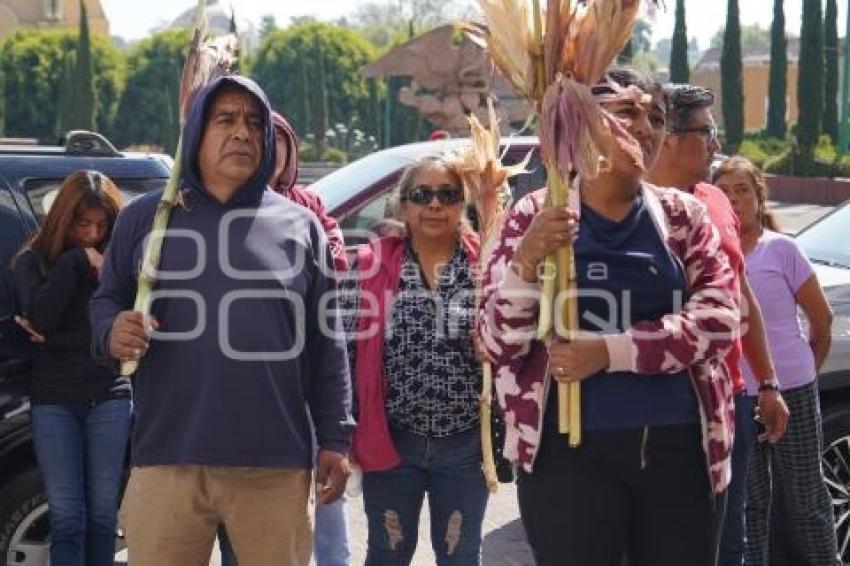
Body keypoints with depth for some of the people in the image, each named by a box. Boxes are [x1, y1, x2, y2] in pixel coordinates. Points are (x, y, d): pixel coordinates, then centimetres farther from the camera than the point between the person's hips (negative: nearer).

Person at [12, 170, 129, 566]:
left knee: (102, 515, 2)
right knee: (66, 519, -4)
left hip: (109, 398, 0)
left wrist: (54, 339, -8)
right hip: (54, 401, 0)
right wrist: (76, 261, -11)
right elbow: (39, 317, -11)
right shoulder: (32, 261, 6)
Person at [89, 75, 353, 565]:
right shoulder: (145, 218, 8)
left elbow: (327, 344, 7)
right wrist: (112, 332, -11)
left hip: (276, 466, 0)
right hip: (167, 460, 0)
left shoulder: (300, 226, 8)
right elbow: (107, 301, 13)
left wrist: (335, 439, 3)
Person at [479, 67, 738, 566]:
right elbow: (499, 345, -2)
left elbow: (718, 318, -5)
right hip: (571, 452, -2)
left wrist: (611, 351, -18)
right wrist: (525, 262, -21)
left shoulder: (683, 215, 8)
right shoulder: (536, 216, 2)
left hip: (681, 449, 2)